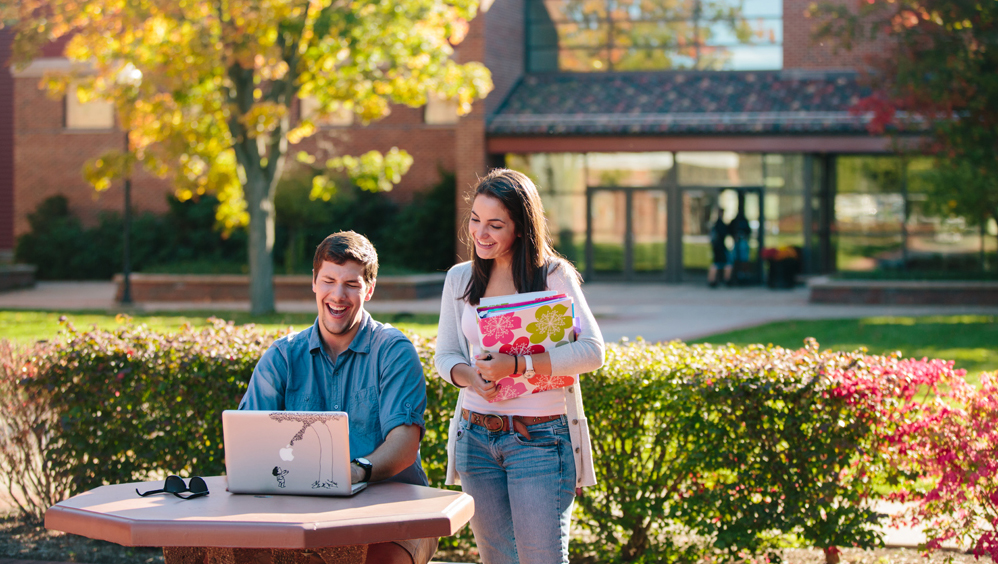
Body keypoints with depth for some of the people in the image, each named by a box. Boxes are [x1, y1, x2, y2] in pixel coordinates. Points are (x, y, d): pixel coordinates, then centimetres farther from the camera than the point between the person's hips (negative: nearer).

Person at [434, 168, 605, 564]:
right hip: (476, 437, 5)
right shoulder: (460, 279, 9)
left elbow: (592, 351, -13)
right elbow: (445, 355, 13)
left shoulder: (553, 276, -5)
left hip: (539, 438, -4)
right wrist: (471, 377, -11)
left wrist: (517, 366, -22)